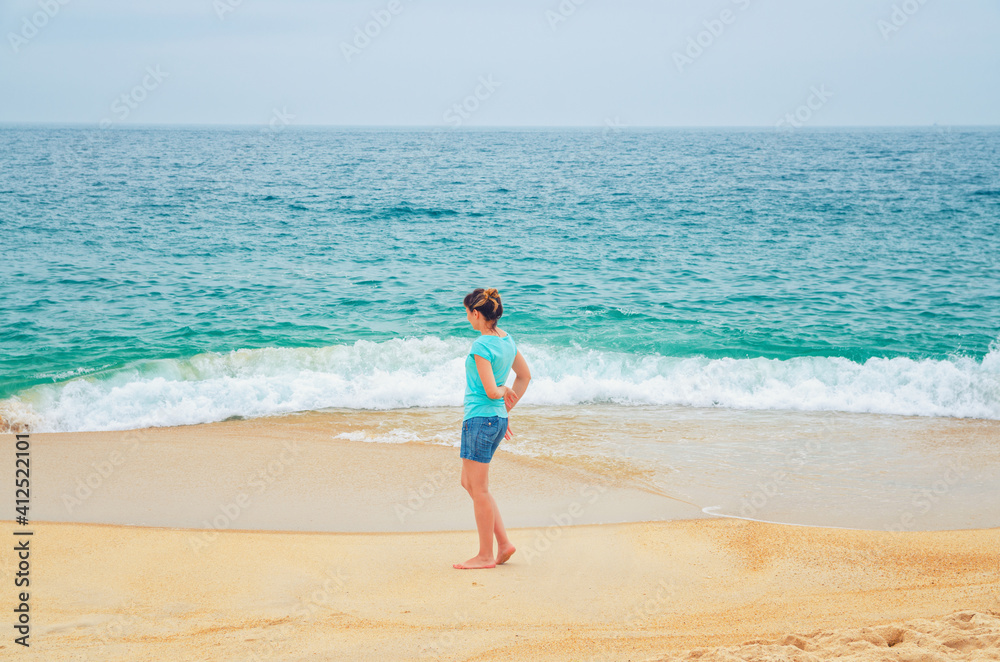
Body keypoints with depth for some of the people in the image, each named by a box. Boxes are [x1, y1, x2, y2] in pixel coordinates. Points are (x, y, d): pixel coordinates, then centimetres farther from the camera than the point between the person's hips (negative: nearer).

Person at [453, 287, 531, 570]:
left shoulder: (481, 346, -19)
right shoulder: (506, 339, 8)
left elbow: (491, 391, -23)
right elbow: (525, 375, 20)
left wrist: (504, 392, -1)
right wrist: (506, 410, 19)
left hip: (480, 419, -9)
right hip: (497, 419, 9)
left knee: (479, 489, 1)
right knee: (469, 483, 17)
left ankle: (485, 555, 10)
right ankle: (503, 543, 16)